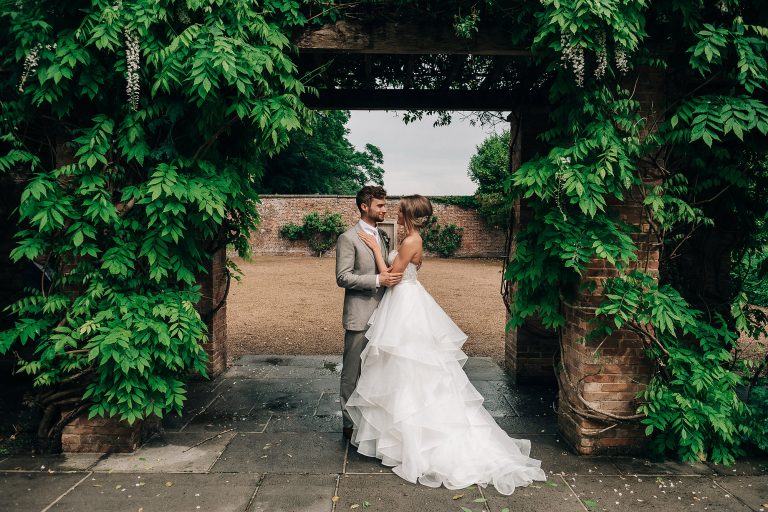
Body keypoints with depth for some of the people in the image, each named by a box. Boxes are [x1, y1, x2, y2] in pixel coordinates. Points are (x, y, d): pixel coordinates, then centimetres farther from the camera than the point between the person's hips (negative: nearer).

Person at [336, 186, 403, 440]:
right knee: (353, 372, 3)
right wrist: (378, 279, -22)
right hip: (359, 316, -7)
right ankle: (350, 424, 15)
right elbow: (342, 277, -16)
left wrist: (392, 276, 6)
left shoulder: (381, 235, 13)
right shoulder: (348, 238, -10)